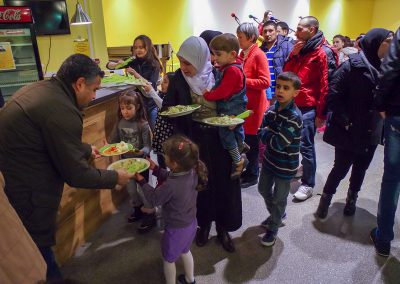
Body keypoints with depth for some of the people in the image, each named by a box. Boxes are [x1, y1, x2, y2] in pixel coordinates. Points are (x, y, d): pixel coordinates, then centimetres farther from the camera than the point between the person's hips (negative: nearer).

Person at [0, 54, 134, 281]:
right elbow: (76, 174, -19)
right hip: (25, 193, -9)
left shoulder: (39, 88, 4)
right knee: (40, 248, 12)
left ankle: (51, 274, 42)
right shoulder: (62, 111, -27)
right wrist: (115, 178, -6)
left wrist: (86, 149, 24)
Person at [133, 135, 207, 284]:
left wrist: (141, 181, -6)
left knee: (169, 259, 22)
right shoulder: (192, 172, -16)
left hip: (176, 229, -7)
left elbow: (154, 199, -16)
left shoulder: (170, 186, -37)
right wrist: (155, 168, -1)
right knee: (185, 251, 34)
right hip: (191, 223, 8)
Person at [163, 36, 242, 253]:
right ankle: (204, 224, 38)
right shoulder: (179, 78, -8)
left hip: (220, 138, -1)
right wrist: (171, 111, -19)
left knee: (223, 182, 9)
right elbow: (168, 106, 2)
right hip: (194, 139, 1)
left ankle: (223, 227, 32)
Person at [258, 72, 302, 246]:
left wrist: (266, 133, -12)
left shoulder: (294, 117, -26)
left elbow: (278, 143, -28)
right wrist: (271, 136, -21)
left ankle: (273, 228, 32)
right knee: (264, 189, 23)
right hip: (270, 159, 7)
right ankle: (275, 215, 49)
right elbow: (262, 133, -2)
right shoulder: (272, 109, -3)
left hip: (285, 164, -7)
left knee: (279, 198, 10)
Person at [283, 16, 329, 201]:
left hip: (309, 107, -7)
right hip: (293, 104, 7)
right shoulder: (300, 49, 15)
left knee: (305, 146, -3)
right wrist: (293, 54, -4)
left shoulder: (320, 53, -9)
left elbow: (324, 85, -12)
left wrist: (321, 113, -14)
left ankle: (308, 184, 8)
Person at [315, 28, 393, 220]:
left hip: (371, 134, 6)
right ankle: (325, 200, 24)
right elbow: (333, 96, -16)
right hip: (348, 132, -6)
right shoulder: (352, 65, -11)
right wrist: (346, 121, -17)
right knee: (341, 169, 2)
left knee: (360, 169, 17)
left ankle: (352, 199, 39)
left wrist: (382, 127, 3)